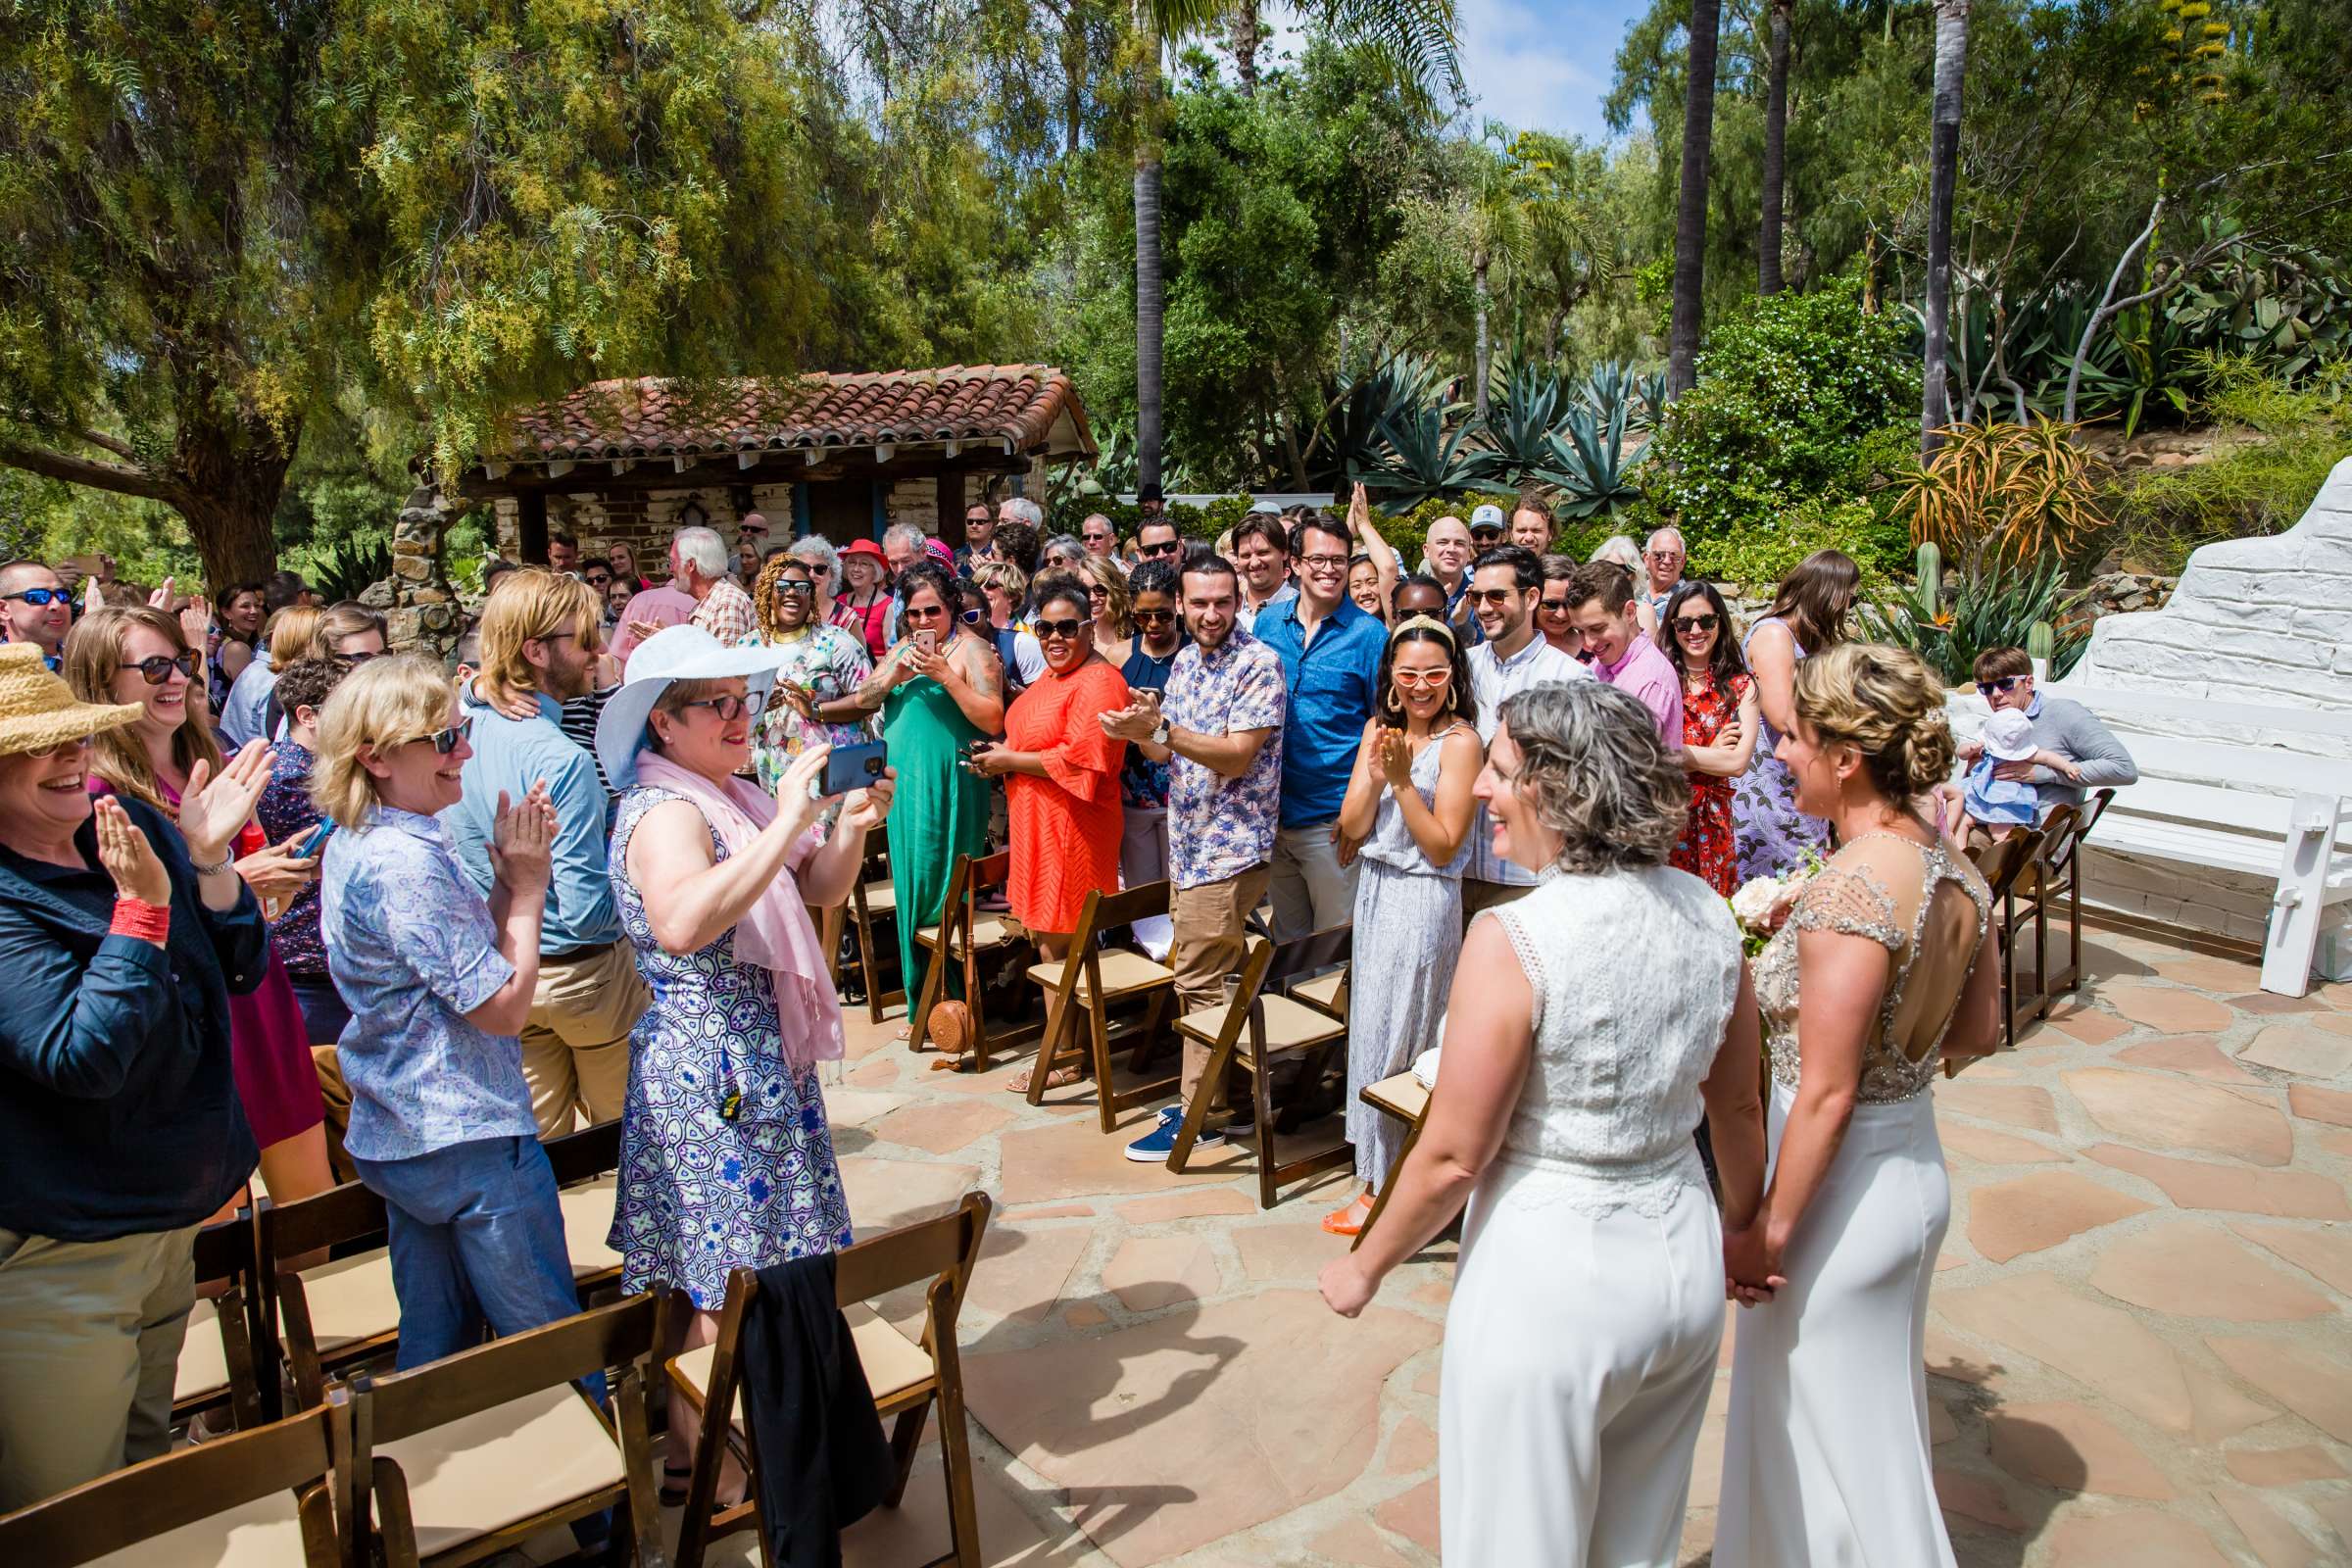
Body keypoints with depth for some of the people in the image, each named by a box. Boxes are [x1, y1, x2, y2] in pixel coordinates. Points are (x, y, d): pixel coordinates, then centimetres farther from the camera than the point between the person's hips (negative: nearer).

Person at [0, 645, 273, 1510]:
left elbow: (238, 972, -1)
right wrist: (143, 905, -32)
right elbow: (83, 1056, -28)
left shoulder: (132, 825, -2)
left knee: (149, 1464, 25)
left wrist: (208, 861, -16)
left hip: (171, 1214, 6)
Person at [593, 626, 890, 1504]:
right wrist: (786, 824, -37)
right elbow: (684, 921, -38)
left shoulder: (730, 797, 10)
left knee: (713, 1267, 19)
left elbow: (820, 889, 12)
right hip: (708, 1067, -9)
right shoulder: (663, 812, -18)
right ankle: (696, 1459, 17)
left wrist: (851, 829, -8)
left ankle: (700, 1423, 34)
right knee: (725, 1278, 1)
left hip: (759, 1060, 9)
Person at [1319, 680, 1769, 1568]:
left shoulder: (1512, 940, -23)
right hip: (1682, 1255, 6)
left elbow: (1452, 1158, -18)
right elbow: (1738, 1107, 7)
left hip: (1549, 1270, -6)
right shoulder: (1708, 916, -5)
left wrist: (1363, 1267, -2)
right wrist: (1745, 1233, 25)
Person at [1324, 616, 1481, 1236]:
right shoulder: (1379, 730, 7)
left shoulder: (1460, 743, -11)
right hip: (1374, 892, 7)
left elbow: (1443, 846, -14)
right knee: (1371, 1029, 12)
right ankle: (1381, 1168, 29)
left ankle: (1383, 1189, 14)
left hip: (1424, 900, -6)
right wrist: (1375, 775, -14)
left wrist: (1403, 779, -21)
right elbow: (1352, 827, 2)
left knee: (1392, 1037, 0)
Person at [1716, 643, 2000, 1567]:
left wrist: (1767, 1232, -16)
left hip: (1841, 1191, -8)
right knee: (1881, 1414, 28)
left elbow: (1826, 1094, -25)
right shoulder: (1957, 876, -2)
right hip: (1920, 1171, 9)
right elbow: (1977, 1035, 10)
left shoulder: (1849, 890, -27)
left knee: (1819, 1438, 13)